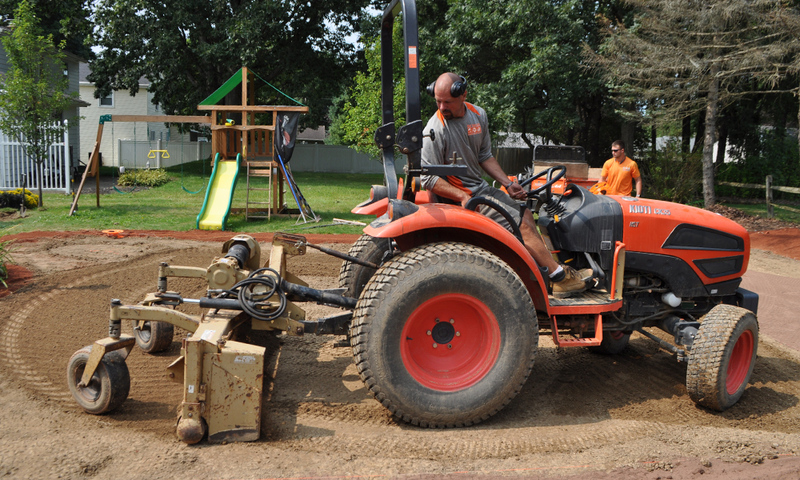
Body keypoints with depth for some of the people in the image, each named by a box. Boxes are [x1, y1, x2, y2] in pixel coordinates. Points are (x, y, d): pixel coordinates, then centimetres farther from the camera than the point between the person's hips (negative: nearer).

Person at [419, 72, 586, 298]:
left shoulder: (478, 115, 3)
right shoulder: (435, 130, -20)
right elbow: (428, 178, -21)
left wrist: (507, 183, 6)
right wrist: (462, 196, -29)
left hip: (482, 188, 8)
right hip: (464, 197, -8)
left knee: (525, 213, 12)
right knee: (522, 225, -12)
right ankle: (560, 277, -1)